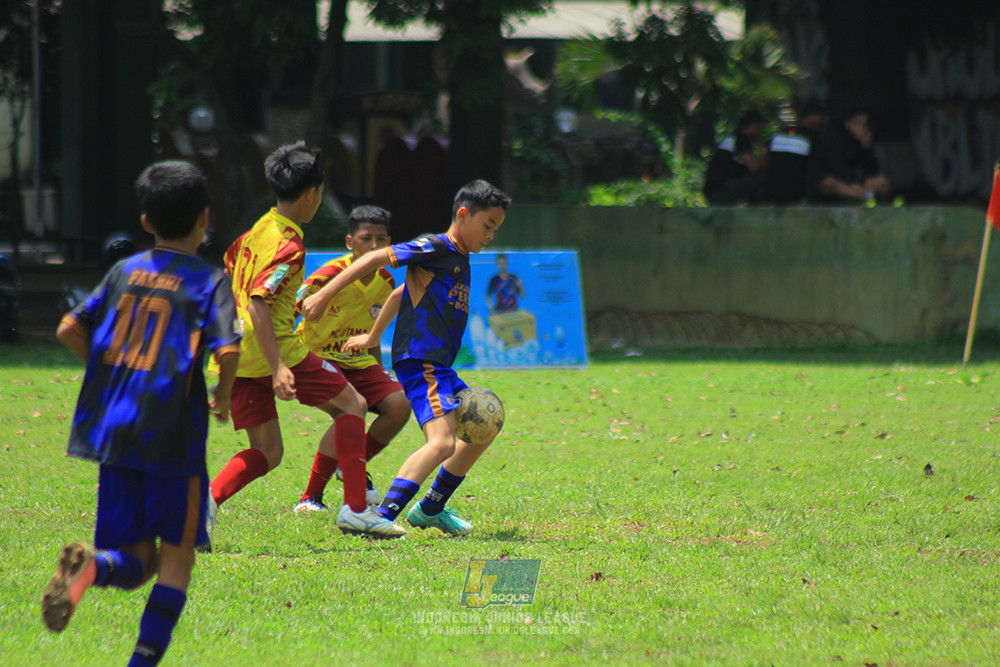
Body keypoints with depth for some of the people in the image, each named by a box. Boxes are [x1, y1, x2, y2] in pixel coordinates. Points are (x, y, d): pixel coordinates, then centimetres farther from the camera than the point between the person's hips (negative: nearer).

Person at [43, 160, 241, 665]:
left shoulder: (125, 271, 11)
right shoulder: (209, 281, -3)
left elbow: (69, 330, 8)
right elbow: (228, 352, -16)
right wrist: (222, 400, 3)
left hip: (113, 430, 4)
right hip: (173, 433, -4)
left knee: (138, 563, 8)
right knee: (176, 556, 8)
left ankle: (92, 565, -24)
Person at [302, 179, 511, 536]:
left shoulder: (459, 259, 21)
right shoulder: (435, 247, -8)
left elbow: (402, 293, 31)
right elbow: (375, 259, -14)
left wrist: (372, 338, 38)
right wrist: (323, 295, -20)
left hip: (438, 367, 10)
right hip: (419, 362, -10)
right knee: (442, 442, -24)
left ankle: (430, 509, 26)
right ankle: (381, 516, -30)